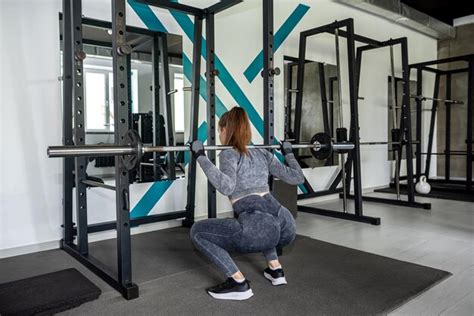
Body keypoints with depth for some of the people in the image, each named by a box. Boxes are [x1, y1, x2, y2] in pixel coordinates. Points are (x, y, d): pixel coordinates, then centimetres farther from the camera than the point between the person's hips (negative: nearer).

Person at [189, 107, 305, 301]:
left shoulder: (229, 154, 2)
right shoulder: (262, 153, 20)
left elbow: (226, 187, -19)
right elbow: (297, 177, 19)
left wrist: (201, 157, -12)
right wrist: (288, 153, 35)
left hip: (260, 232, -7)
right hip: (286, 227, 8)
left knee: (197, 231, 8)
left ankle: (238, 284, 5)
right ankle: (276, 270, 30)